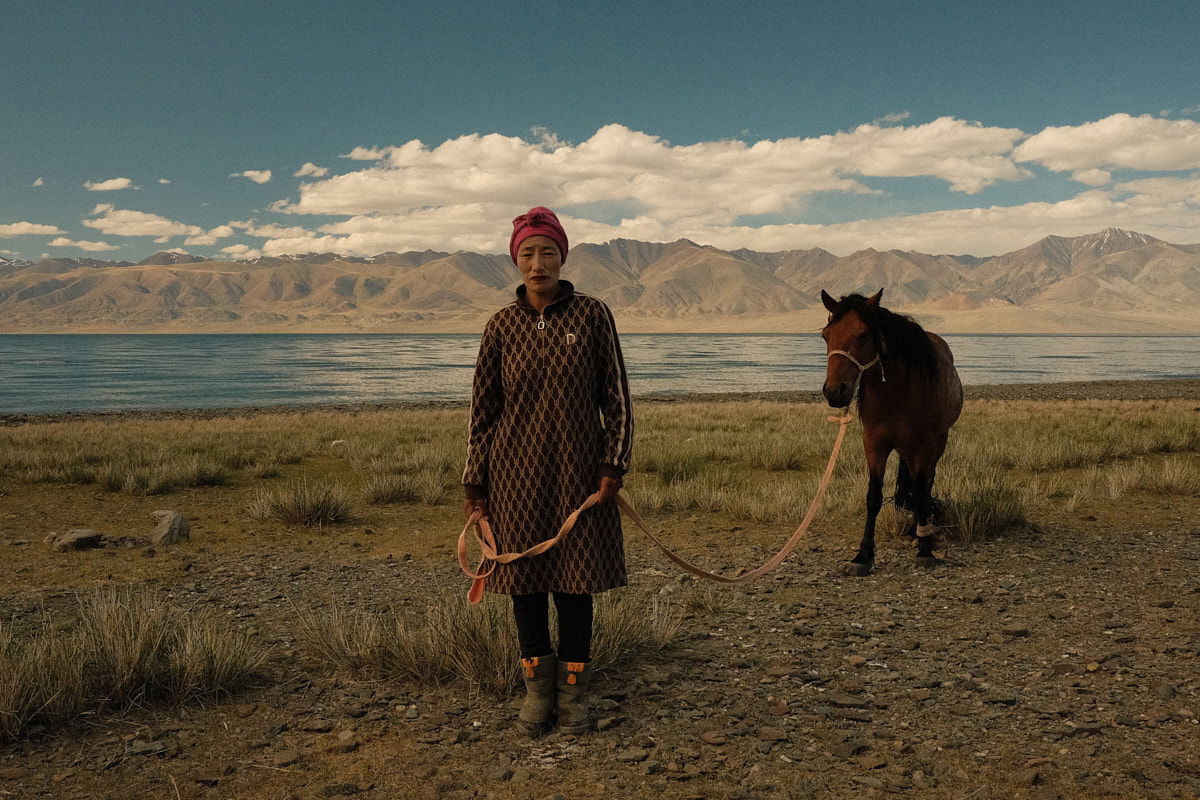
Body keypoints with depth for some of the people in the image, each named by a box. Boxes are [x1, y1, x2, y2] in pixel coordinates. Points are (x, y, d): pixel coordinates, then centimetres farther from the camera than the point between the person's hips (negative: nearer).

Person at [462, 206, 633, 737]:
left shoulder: (592, 315, -2)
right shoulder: (502, 325, 1)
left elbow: (616, 396, 1)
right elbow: (483, 407, 5)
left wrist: (613, 466, -6)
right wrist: (474, 483, 3)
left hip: (578, 469, -1)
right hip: (516, 469, 1)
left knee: (575, 576, 6)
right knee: (525, 575, 8)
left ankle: (573, 690, 21)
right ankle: (536, 686, 24)